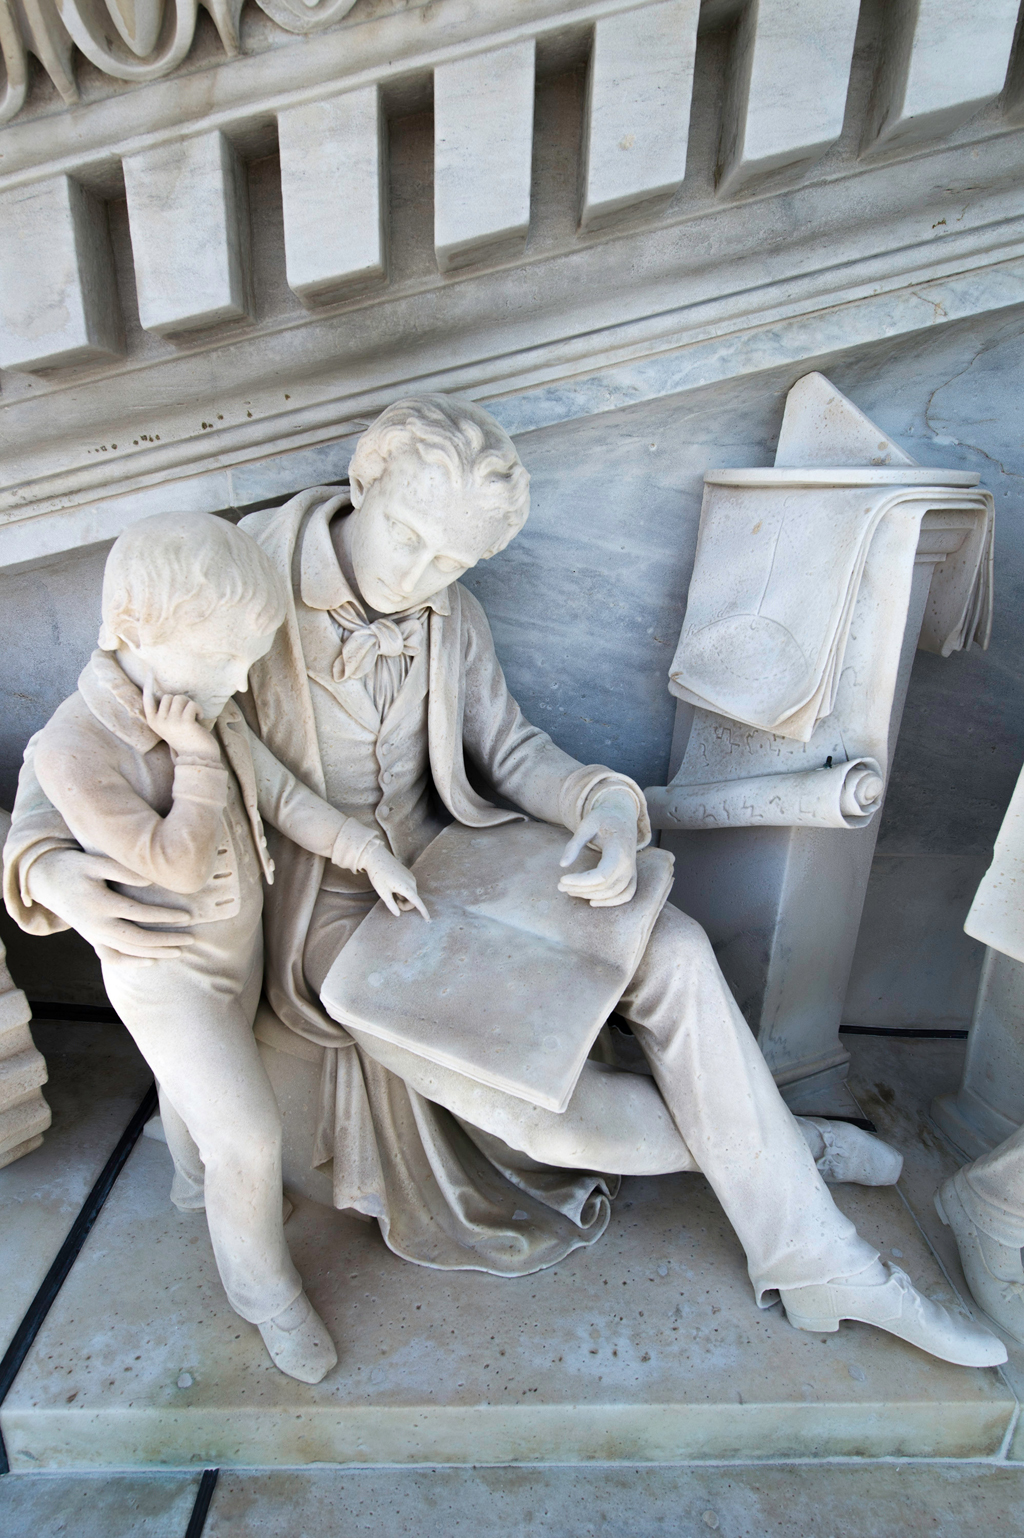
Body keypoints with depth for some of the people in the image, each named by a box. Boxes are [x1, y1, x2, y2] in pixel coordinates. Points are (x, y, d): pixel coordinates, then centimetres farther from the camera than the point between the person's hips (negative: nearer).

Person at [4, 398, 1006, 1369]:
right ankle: (776, 1143, 10)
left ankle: (813, 1263, 0)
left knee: (669, 952, -15)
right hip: (328, 921, -4)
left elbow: (507, 749, 0)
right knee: (537, 1110, -22)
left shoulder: (448, 617, -4)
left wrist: (609, 806, -23)